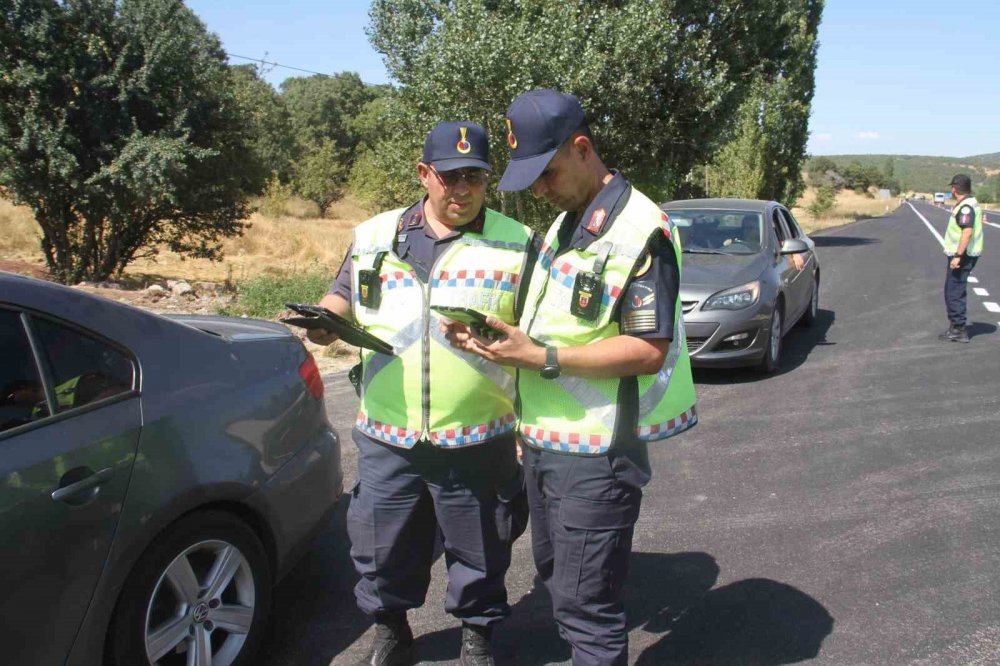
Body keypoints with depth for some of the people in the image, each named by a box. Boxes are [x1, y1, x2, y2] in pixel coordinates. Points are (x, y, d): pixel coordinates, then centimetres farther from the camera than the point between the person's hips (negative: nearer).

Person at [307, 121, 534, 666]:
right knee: (383, 546, 15)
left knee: (480, 550, 14)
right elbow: (343, 300, 15)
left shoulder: (517, 244, -1)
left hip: (478, 440, -2)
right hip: (386, 437, 2)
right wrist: (324, 322, -7)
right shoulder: (374, 236, 7)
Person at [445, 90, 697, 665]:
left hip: (595, 453, -9)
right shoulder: (564, 226, 13)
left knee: (585, 603, 2)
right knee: (556, 574, 23)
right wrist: (493, 335, 4)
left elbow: (649, 352, -22)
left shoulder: (640, 230, -17)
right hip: (544, 441, 9)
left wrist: (541, 357, -24)